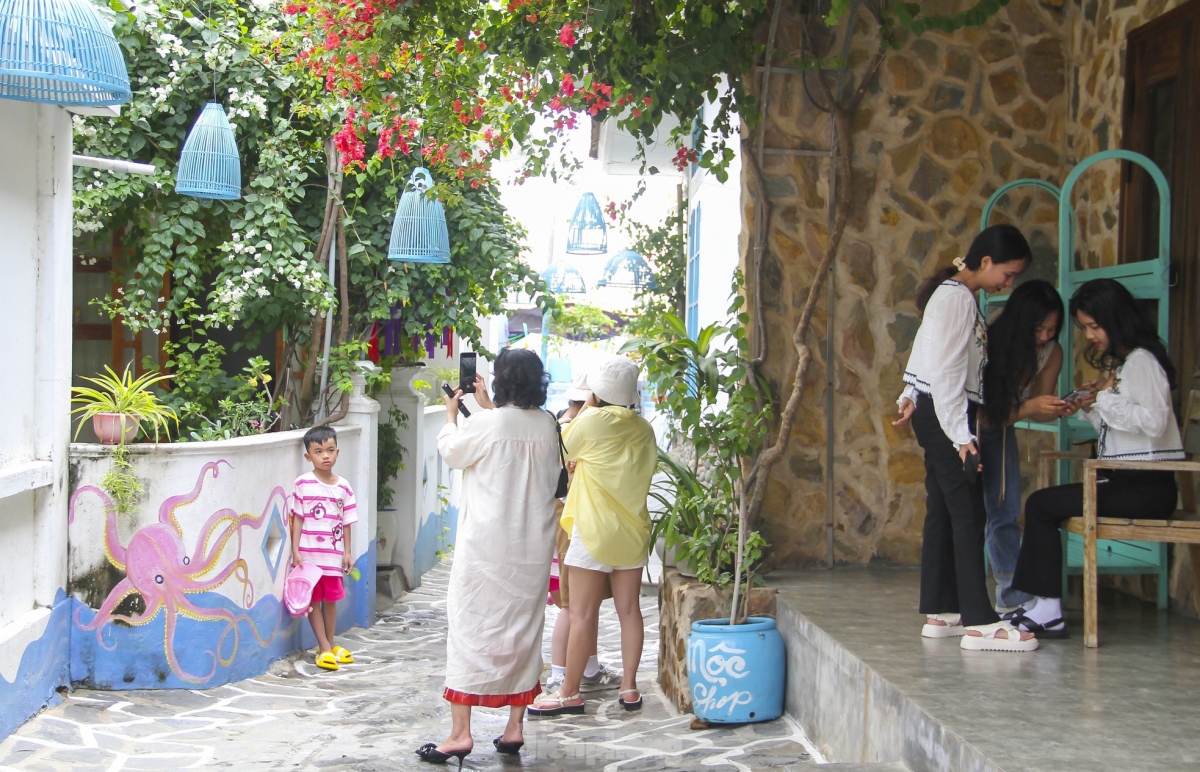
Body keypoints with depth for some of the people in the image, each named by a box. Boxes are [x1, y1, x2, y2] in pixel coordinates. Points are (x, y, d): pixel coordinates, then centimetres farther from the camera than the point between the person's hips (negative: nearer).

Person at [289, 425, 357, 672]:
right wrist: (295, 550, -7)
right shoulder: (302, 484, -6)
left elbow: (346, 523, 7)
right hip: (309, 553, -2)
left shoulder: (343, 487, 2)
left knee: (330, 600, 11)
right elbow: (297, 519, -3)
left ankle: (330, 646, 22)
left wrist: (347, 552, 5)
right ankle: (325, 648, 8)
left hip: (333, 554, 2)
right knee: (314, 600, 3)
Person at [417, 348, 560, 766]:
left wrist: (451, 414, 19)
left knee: (471, 623, 0)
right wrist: (489, 407, 30)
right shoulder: (546, 424, 1)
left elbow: (452, 451, 4)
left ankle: (460, 732, -3)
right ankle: (514, 727, 16)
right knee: (524, 628, 13)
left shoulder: (486, 424, -15)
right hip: (533, 545, 5)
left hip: (487, 545, -5)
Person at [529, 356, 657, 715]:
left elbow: (567, 450, 4)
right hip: (633, 529, 6)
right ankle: (629, 687, 11)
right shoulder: (643, 428, 4)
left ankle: (569, 692, 2)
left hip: (594, 528, -5)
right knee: (629, 609, 9)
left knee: (582, 615, -2)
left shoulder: (591, 421, -11)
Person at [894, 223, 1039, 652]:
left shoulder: (956, 295, 16)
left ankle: (939, 613, 14)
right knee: (968, 512, -12)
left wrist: (912, 397, 25)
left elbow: (931, 359, 23)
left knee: (943, 512, 10)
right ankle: (980, 623, -14)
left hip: (935, 412, 11)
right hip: (944, 412, -11)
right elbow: (947, 373, -21)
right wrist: (961, 435, -23)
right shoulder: (956, 298, -16)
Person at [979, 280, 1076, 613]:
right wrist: (1029, 407, -39)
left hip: (1001, 430, 5)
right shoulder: (988, 345, -32)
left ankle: (1013, 596, 8)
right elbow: (983, 413, -28)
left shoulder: (1051, 353, -15)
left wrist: (1058, 409, -28)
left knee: (1006, 511, 4)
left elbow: (1038, 410, -6)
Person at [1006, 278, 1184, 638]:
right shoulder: (1117, 363, 20)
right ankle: (1045, 608, -2)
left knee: (1041, 504, -11)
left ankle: (1049, 611, -8)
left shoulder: (1142, 360, -10)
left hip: (1147, 486, -9)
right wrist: (1092, 408, 0)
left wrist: (1105, 401, -15)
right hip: (1124, 480, 9)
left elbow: (1153, 422, -23)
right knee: (1043, 505, 3)